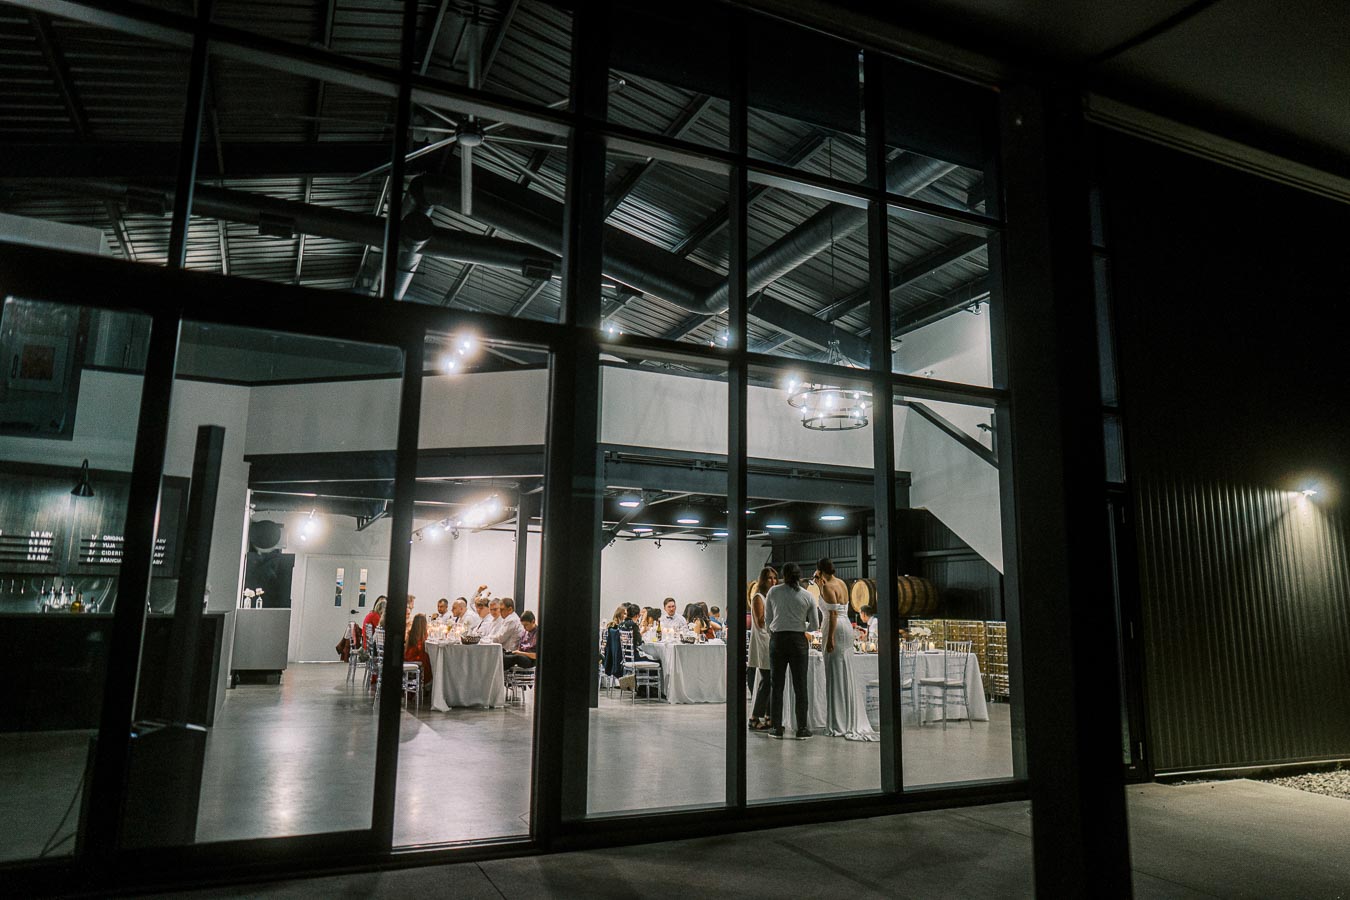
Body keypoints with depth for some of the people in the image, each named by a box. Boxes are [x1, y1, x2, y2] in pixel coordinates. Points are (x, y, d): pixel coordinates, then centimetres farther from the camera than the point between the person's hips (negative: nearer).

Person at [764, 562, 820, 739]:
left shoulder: (773, 591, 0)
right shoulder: (808, 596, 0)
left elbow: (768, 617, 10)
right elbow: (815, 625, 5)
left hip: (777, 640, 1)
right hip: (799, 641, 0)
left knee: (777, 685, 8)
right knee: (800, 686, 5)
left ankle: (777, 727, 9)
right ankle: (802, 728, 6)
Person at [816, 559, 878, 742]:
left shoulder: (828, 587, -12)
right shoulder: (841, 584, 15)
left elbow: (833, 613, -19)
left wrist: (830, 638, -22)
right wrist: (820, 586, 23)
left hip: (836, 630, -9)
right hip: (847, 627, 9)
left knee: (835, 675, -4)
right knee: (846, 675, 13)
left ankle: (838, 724, -1)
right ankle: (851, 721, 19)